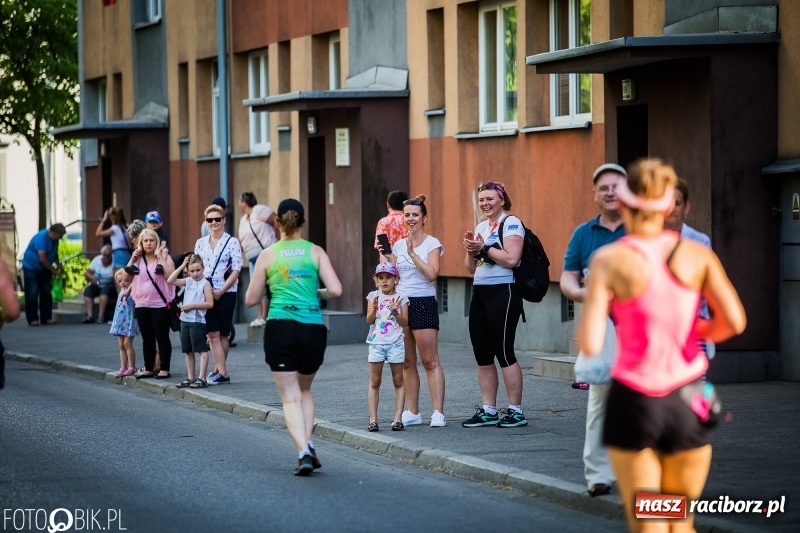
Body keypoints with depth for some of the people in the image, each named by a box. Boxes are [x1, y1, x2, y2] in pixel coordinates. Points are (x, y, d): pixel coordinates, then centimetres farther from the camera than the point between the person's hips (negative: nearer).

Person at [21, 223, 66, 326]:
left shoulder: (54, 239, -1)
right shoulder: (41, 237, -26)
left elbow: (55, 254, 15)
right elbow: (42, 258, -28)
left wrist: (58, 266, 1)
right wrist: (53, 270, -18)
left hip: (44, 270, 8)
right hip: (31, 267, -8)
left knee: (46, 293, 4)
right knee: (32, 294, -8)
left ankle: (46, 318, 8)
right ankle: (32, 319, -5)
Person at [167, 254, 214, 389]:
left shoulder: (205, 283, -7)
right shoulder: (188, 281, 11)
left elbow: (210, 303, -13)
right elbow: (170, 281, 4)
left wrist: (192, 306, -15)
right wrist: (182, 266, 1)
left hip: (198, 321, -8)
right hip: (185, 320, 8)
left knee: (201, 350, -5)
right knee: (188, 351, 12)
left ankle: (201, 379, -7)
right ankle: (190, 378, 18)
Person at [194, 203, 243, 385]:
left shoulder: (232, 242, -3)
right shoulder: (200, 243, 10)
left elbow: (236, 270, -7)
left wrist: (221, 291, -13)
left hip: (226, 293, -3)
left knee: (222, 334, 3)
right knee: (212, 333, -4)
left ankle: (218, 370, 9)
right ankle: (222, 372, -3)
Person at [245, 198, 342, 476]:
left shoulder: (268, 255, 4)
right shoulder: (315, 252, 5)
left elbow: (251, 299, 7)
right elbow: (335, 290, -3)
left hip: (280, 327, -2)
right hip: (313, 327, 2)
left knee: (290, 396, 1)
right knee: (304, 390, 22)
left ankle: (303, 451, -17)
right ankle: (308, 444, 5)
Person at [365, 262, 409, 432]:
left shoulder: (400, 298, 3)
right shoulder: (373, 296, 5)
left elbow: (405, 322, -1)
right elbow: (369, 321, 0)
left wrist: (395, 311, -17)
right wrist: (374, 309, -19)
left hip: (395, 343, 0)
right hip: (376, 342, 1)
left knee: (398, 381, 3)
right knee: (374, 382, 1)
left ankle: (398, 418, 6)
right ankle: (373, 419, 2)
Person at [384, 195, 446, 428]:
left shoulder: (432, 244, -2)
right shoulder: (398, 245, 13)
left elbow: (432, 274, -15)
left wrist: (413, 253, -18)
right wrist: (385, 257, 2)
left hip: (423, 303, -6)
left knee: (430, 361, -8)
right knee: (407, 363, 6)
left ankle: (438, 412, -10)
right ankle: (412, 412, 10)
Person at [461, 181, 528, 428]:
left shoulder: (511, 223, -7)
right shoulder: (481, 226, 17)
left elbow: (511, 259, -21)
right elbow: (471, 268, 19)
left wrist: (484, 248, -14)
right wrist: (471, 250, 1)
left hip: (503, 293, -9)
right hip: (480, 294, 9)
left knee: (503, 352, -8)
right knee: (482, 355, 8)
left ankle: (516, 411, -3)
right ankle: (488, 411, 14)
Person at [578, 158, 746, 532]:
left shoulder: (609, 260, -8)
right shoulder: (696, 255, -1)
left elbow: (590, 345, -13)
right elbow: (734, 321, -8)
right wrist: (696, 332, 11)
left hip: (634, 401, -2)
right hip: (689, 401, 2)